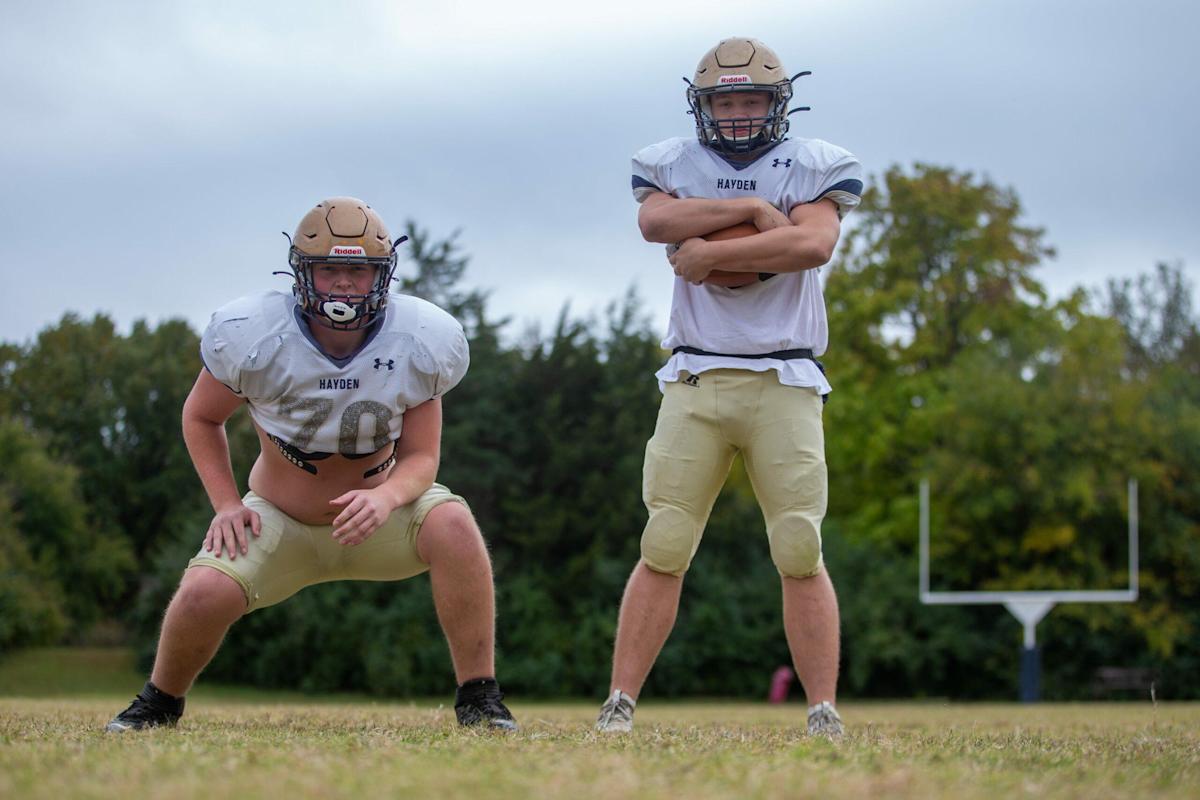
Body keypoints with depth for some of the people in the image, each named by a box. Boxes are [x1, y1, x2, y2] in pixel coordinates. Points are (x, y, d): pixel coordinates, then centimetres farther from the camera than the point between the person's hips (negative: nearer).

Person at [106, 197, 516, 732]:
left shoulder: (419, 343, -17)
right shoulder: (251, 336, -19)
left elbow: (421, 456, -11)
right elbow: (200, 418, 0)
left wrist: (387, 496, -34)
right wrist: (226, 504, -12)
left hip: (375, 514, 0)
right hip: (280, 523, 0)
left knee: (451, 523, -32)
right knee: (205, 592, -27)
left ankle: (479, 699, -19)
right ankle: (159, 703, 8)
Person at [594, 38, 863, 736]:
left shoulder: (814, 167, 6)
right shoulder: (673, 165, 11)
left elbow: (814, 241, -14)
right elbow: (655, 220, -12)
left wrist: (708, 252, -12)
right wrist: (754, 208, -13)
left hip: (784, 383, -1)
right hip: (695, 382, 1)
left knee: (801, 556, -4)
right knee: (663, 551, -3)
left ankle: (825, 713, 0)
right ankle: (620, 703, 1)